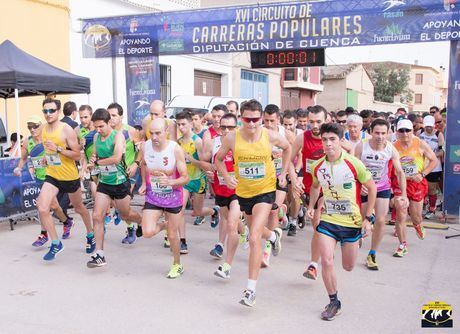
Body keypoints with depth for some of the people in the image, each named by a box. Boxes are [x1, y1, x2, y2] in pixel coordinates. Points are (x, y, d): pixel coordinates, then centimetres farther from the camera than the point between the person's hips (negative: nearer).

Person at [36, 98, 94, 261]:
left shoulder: (66, 129, -17)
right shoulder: (43, 129, 2)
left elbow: (77, 155, -18)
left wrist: (58, 149, -26)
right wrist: (46, 158, 9)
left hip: (70, 177, -4)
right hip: (52, 176, 4)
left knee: (79, 208, 16)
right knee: (42, 209, -13)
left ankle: (90, 235, 41)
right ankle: (56, 244, 1)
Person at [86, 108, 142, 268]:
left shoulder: (118, 136, -16)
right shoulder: (96, 137, 5)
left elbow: (117, 158, -31)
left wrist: (97, 162, -19)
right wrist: (93, 159, -5)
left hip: (120, 182, -5)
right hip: (104, 183, 6)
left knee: (125, 214, 12)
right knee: (97, 216, -5)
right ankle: (99, 255, 0)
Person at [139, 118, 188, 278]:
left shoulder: (176, 150, -21)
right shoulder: (145, 147, -10)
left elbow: (185, 178, -17)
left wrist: (169, 182, -36)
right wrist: (143, 183, 1)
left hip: (173, 197, -2)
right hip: (152, 197, 3)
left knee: (172, 235, 10)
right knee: (147, 233, -13)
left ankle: (177, 265, 36)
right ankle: (164, 226, 24)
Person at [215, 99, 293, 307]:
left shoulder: (271, 137, -16)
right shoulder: (231, 138, -15)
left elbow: (287, 148, 7)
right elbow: (218, 159, 2)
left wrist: (283, 172, 1)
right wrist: (226, 177, -15)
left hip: (265, 191, -3)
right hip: (243, 191, 4)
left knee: (254, 238, -17)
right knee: (255, 231, 27)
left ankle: (251, 289, -9)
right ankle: (274, 236, 65)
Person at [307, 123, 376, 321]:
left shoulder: (354, 164, -16)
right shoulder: (317, 167, -5)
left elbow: (372, 188, -5)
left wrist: (367, 218, -6)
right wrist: (311, 206, 4)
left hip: (352, 222, -2)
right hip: (327, 220, 2)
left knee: (348, 267, 13)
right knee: (326, 261, -12)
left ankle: (355, 242, 49)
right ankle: (333, 302, 10)